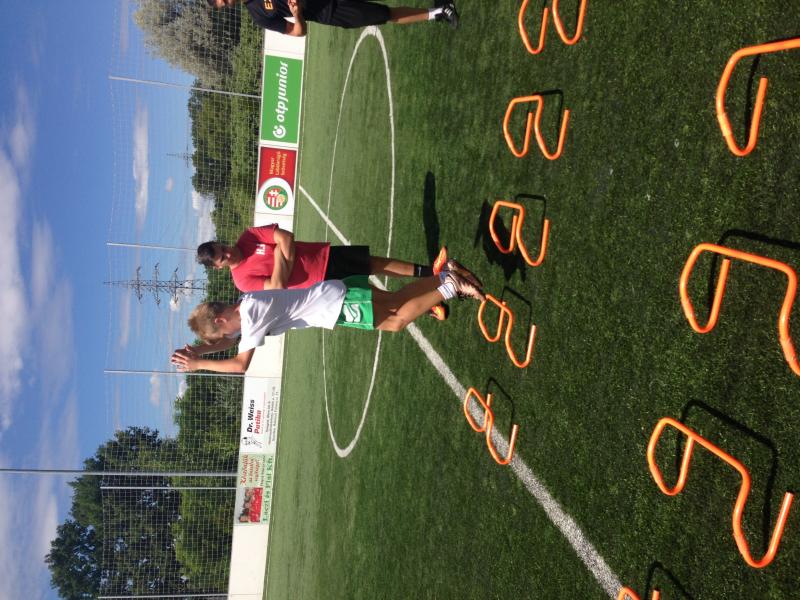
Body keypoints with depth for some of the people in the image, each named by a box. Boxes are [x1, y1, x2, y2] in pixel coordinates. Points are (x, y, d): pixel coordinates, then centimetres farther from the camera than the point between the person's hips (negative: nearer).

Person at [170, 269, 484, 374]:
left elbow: (240, 364, -16)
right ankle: (445, 277, 15)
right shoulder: (244, 304, 10)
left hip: (337, 304, -8)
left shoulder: (253, 317, -18)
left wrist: (197, 364, -7)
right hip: (334, 290, 8)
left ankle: (448, 286, -3)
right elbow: (232, 340, 26)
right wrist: (198, 351, 12)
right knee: (394, 300, 15)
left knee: (397, 320, -4)